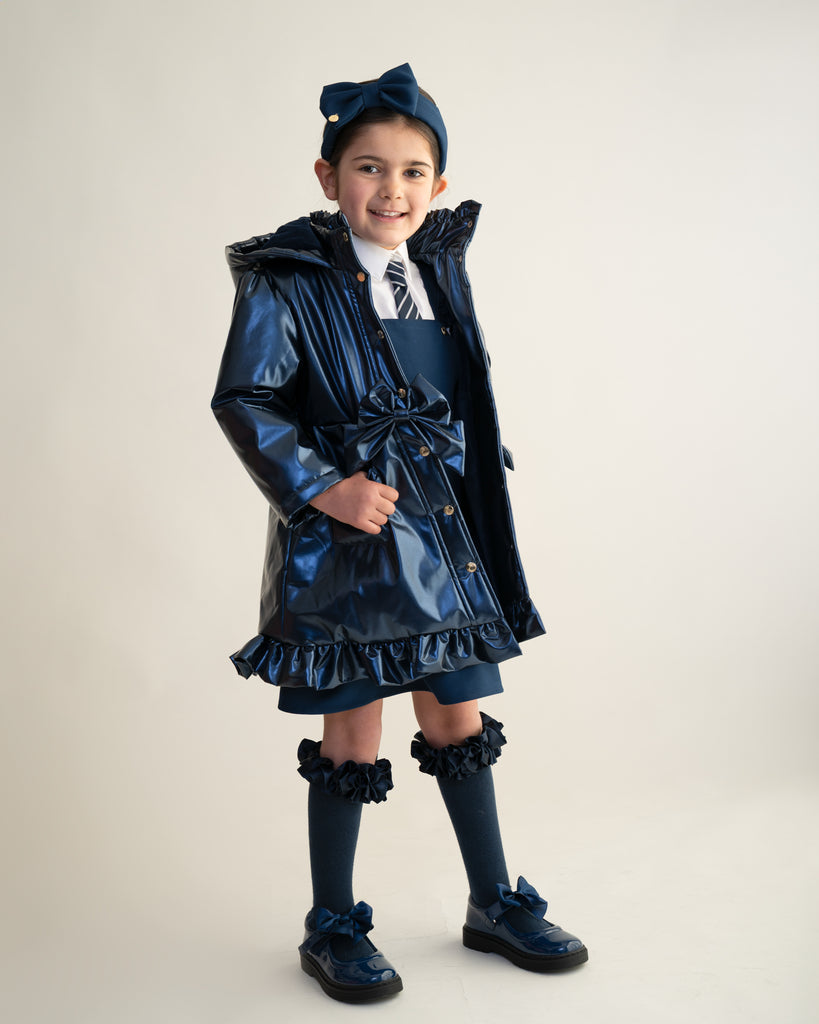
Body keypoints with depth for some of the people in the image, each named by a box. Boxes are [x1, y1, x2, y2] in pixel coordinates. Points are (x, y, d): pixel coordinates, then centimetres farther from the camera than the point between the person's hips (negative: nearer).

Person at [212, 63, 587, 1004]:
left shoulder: (440, 269, 9)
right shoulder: (288, 280, -9)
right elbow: (242, 400, -10)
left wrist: (476, 489, 15)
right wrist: (321, 486, -19)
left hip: (443, 533, 6)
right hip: (344, 538, -5)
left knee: (459, 723, 15)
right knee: (352, 740, 5)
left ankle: (494, 904, 33)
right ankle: (332, 928, 26)